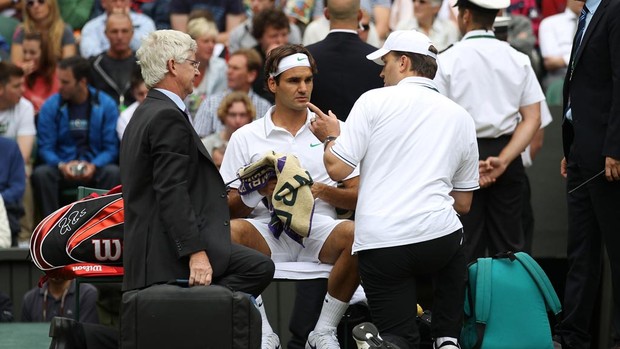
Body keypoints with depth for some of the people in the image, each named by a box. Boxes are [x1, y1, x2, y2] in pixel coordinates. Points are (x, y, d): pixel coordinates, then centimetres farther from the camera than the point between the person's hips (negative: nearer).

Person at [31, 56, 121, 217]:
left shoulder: (106, 105, 0)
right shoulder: (51, 106, 1)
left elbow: (111, 148, -2)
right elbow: (45, 148, 0)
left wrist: (94, 166, -21)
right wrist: (62, 166, -20)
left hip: (95, 169, 0)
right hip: (62, 170, 1)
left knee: (113, 172, -33)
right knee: (41, 173, -31)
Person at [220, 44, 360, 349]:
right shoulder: (245, 138, 13)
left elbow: (359, 197, 9)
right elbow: (228, 208, 8)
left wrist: (323, 191, -10)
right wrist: (258, 192, -12)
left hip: (319, 226, 0)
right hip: (268, 231, 0)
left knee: (355, 234, -33)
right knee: (230, 232, -33)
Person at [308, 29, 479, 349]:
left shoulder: (375, 101, 2)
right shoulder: (460, 118, 15)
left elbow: (337, 169, -3)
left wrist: (330, 137, 18)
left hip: (380, 242, -2)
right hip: (439, 238, 2)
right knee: (454, 250, 37)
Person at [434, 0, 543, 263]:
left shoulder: (447, 61, -6)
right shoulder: (518, 60, 3)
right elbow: (532, 118, -2)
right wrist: (502, 161, -7)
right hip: (506, 154, 3)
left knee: (466, 250, 2)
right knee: (508, 244, 8)